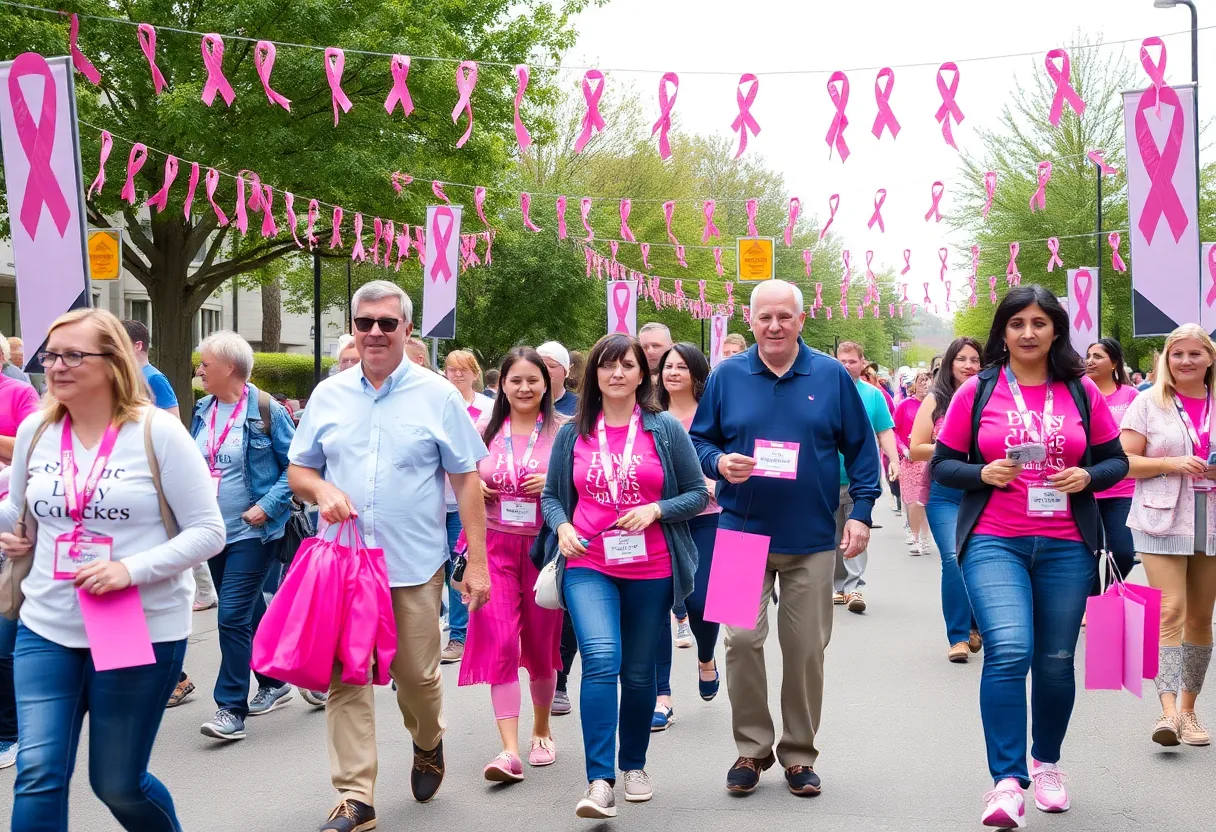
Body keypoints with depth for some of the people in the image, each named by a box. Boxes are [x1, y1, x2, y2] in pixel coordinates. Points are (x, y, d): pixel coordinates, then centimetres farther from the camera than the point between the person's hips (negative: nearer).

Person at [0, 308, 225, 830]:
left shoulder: (157, 433, -11)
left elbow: (208, 531, -11)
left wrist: (131, 569, -21)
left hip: (143, 631, -3)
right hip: (47, 629, 4)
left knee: (118, 783, 8)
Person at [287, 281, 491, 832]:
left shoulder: (438, 396, 1)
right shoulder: (328, 395, 8)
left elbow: (466, 481, 1)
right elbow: (297, 472, 15)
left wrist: (477, 562, -4)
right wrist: (321, 488, -9)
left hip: (415, 565, -2)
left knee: (417, 674, 7)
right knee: (346, 679, -2)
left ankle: (428, 746, 38)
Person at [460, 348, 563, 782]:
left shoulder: (561, 431, -1)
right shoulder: (485, 429, 6)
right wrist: (474, 489, -4)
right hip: (496, 545, 1)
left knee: (540, 644, 11)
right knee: (500, 644, -10)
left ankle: (542, 729, 34)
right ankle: (510, 750, -13)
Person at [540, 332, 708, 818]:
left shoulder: (665, 429, 1)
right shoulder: (572, 434, 5)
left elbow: (697, 494, 4)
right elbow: (552, 496, 14)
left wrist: (655, 510, -13)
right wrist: (562, 526, -7)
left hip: (650, 571, 1)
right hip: (588, 565, -1)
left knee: (638, 671, 11)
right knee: (601, 658, -20)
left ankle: (634, 764, 32)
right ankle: (600, 781, -20)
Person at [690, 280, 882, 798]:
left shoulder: (831, 377, 2)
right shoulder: (727, 376, 3)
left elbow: (861, 448, 6)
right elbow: (699, 440, 10)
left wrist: (861, 511, -2)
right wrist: (719, 462, -12)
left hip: (811, 540, 0)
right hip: (743, 532, 0)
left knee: (806, 648, 5)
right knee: (741, 641, -6)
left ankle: (799, 754, 19)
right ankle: (751, 749, 11)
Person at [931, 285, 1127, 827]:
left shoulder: (1081, 392, 6)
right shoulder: (977, 392, 2)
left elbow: (1116, 460, 12)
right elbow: (942, 464, 5)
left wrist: (1088, 477, -9)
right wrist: (983, 473, -13)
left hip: (1066, 546, 2)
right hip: (994, 542, -2)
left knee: (1056, 661, 10)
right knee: (1008, 650, -20)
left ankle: (1046, 762, 34)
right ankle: (1007, 782, -15)